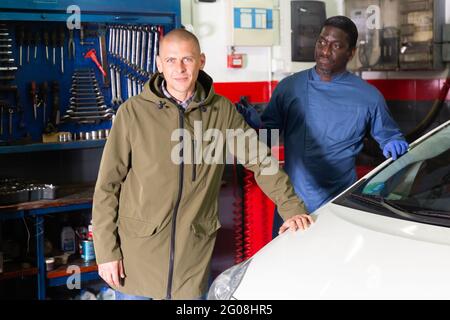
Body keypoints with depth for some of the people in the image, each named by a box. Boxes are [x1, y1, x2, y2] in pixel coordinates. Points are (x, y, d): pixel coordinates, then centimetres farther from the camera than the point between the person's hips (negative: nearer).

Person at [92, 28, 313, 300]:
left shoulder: (222, 111, -1)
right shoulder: (133, 112, -7)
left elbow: (260, 160, 7)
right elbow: (108, 185, -4)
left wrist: (292, 207, -2)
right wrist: (106, 251, -5)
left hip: (194, 254, 1)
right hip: (137, 251, -1)